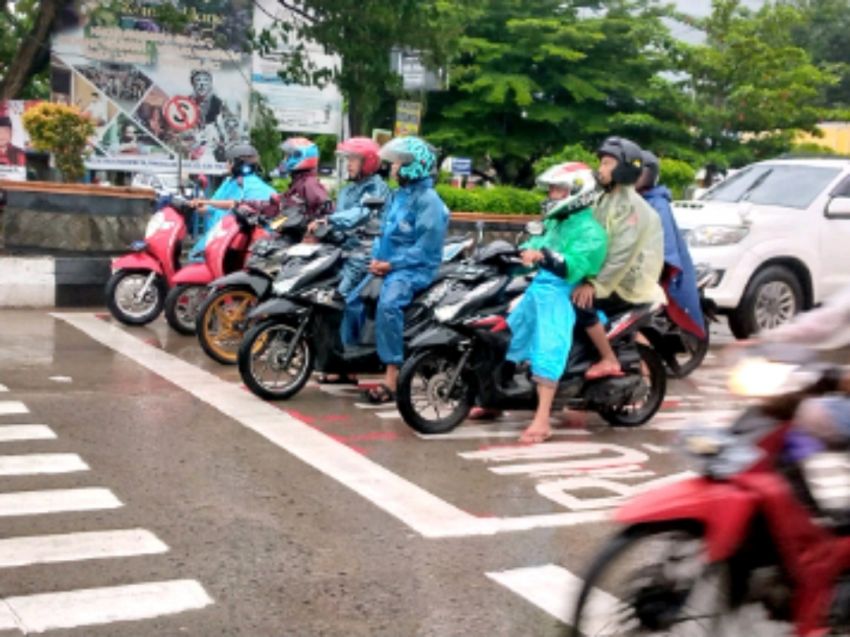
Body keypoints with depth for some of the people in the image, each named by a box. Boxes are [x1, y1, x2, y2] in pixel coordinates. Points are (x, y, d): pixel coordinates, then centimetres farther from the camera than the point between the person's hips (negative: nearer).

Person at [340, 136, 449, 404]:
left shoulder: (428, 200, -12)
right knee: (353, 300, 4)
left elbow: (426, 248, -18)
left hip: (416, 269, -10)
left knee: (388, 304, -33)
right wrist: (376, 258, 2)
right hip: (388, 265, 10)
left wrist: (393, 264, -18)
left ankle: (392, 378, -34)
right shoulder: (398, 195, 17)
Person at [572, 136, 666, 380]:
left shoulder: (631, 205, -15)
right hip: (609, 276, 10)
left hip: (628, 281, -10)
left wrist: (595, 285, -28)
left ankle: (609, 361, -17)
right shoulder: (607, 199, 16)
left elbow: (623, 253, -24)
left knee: (580, 301, -25)